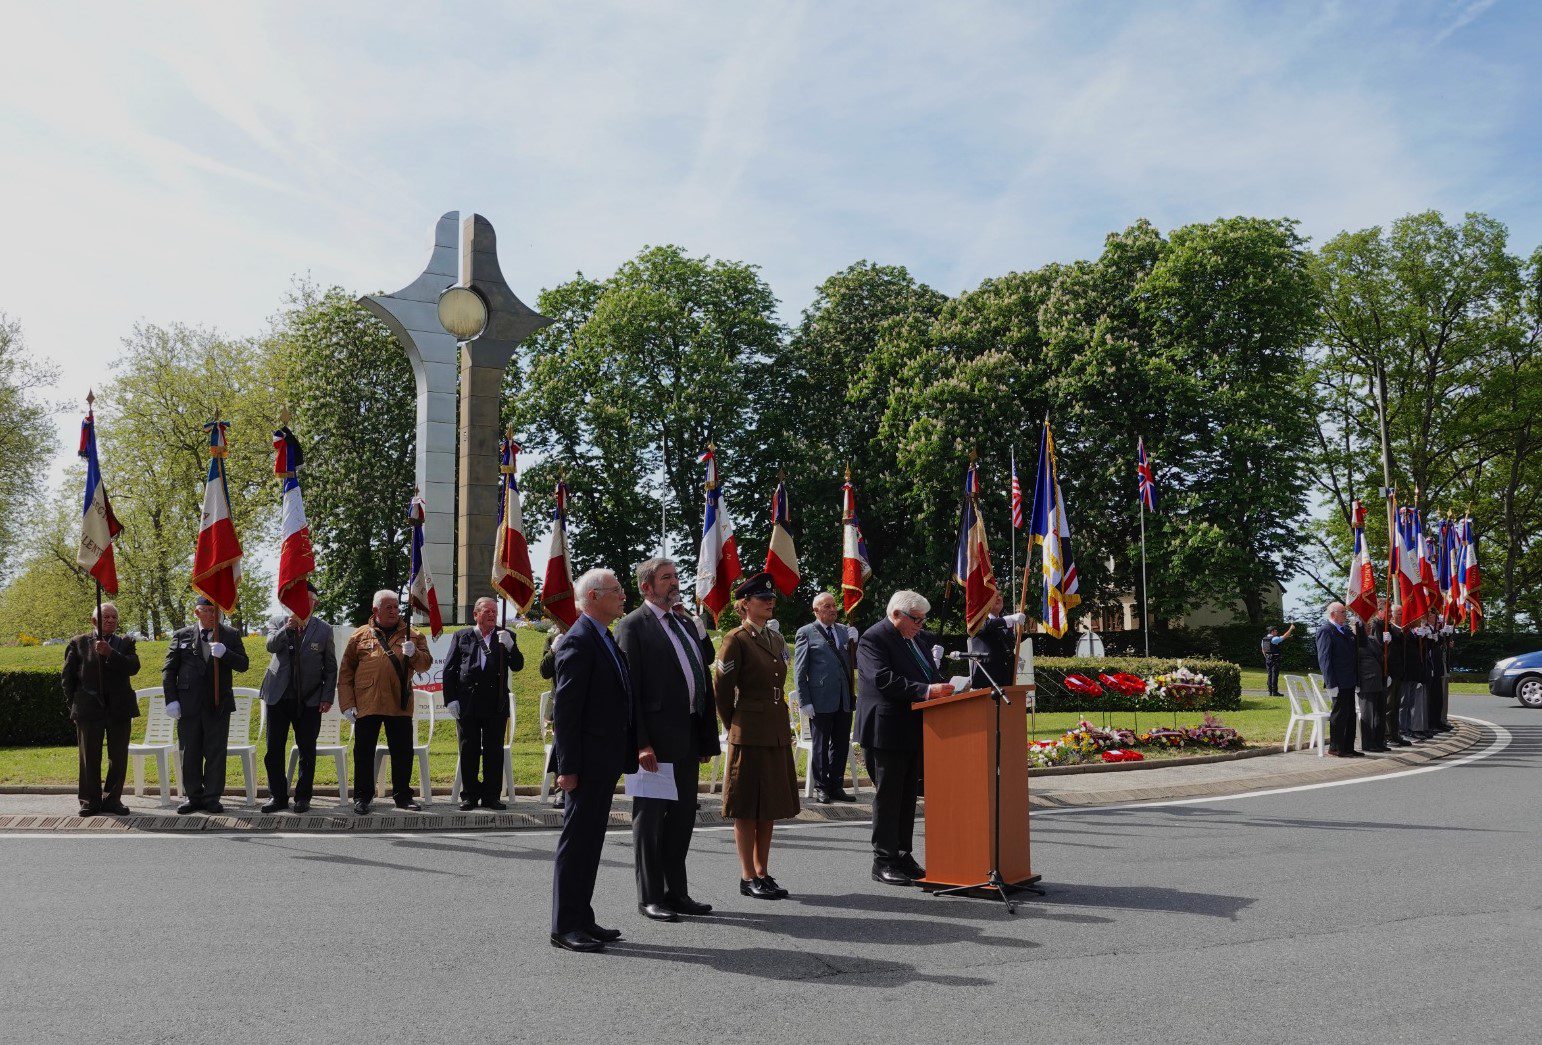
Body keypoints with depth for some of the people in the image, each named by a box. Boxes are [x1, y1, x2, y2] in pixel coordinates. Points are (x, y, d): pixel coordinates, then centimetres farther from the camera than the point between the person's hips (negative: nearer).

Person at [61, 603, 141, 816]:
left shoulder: (125, 643, 9)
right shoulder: (78, 643, 6)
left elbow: (133, 667, -7)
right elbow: (68, 676, 7)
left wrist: (109, 652, -17)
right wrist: (73, 703, 2)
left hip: (119, 709, 1)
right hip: (88, 709, -1)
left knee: (118, 758, 4)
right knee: (89, 758, 4)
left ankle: (112, 799, 14)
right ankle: (90, 801, 13)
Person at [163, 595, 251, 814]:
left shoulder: (231, 635, 6)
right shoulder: (181, 636, 6)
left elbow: (243, 664, 1)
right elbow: (168, 670, 6)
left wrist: (224, 653, -18)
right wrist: (171, 700, -3)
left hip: (218, 704, 0)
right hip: (188, 704, 0)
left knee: (216, 753, 2)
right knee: (190, 753, 6)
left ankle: (212, 798, 10)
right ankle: (193, 797, 17)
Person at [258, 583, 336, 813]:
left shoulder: (324, 629, 1)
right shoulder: (281, 623, 4)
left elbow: (330, 667, 4)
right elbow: (271, 646, -14)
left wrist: (328, 697, -2)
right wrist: (286, 629, -29)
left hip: (309, 700, -1)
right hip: (279, 697, 1)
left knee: (307, 752, 4)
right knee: (274, 750, 4)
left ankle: (302, 797, 13)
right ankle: (277, 796, 15)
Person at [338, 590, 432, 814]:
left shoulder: (412, 635, 10)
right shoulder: (359, 636, 7)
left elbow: (426, 663, 6)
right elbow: (345, 672, 6)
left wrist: (413, 654, -16)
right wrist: (347, 704, -2)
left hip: (400, 705, 1)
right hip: (366, 705, -1)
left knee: (403, 753, 6)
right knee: (364, 752, 5)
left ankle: (403, 795, 17)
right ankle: (362, 796, 16)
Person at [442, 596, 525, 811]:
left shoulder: (506, 637, 8)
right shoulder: (462, 636, 8)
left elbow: (517, 666, 0)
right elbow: (449, 670, 6)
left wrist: (510, 646, -17)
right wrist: (450, 699, -2)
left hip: (496, 705, 0)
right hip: (466, 704, 0)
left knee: (494, 752, 3)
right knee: (468, 751, 6)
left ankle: (491, 796, 11)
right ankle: (469, 796, 14)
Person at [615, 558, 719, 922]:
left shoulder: (686, 624, 16)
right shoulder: (633, 626, -7)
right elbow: (629, 689, -13)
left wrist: (706, 737, 11)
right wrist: (640, 744, -19)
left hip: (688, 738, 8)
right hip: (655, 740, -8)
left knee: (683, 816, 14)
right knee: (650, 818, 3)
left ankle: (675, 892, 26)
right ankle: (649, 898, 13)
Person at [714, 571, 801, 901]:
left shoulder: (776, 638, 13)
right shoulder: (736, 640, -9)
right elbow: (723, 692, -7)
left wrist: (784, 728, 18)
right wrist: (734, 729, 2)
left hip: (778, 733, 7)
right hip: (749, 735, -7)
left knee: (771, 805, 11)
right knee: (747, 807, 1)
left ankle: (762, 873, 20)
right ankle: (748, 878, 8)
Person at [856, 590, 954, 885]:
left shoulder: (918, 638, 15)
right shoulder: (873, 639, -12)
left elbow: (929, 674, 24)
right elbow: (884, 680, -24)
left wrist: (941, 689, 2)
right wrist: (926, 691, -27)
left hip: (914, 732, 8)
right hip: (887, 732, -8)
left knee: (908, 795, 14)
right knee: (887, 796, -2)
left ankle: (902, 856, 23)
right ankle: (883, 863, 5)